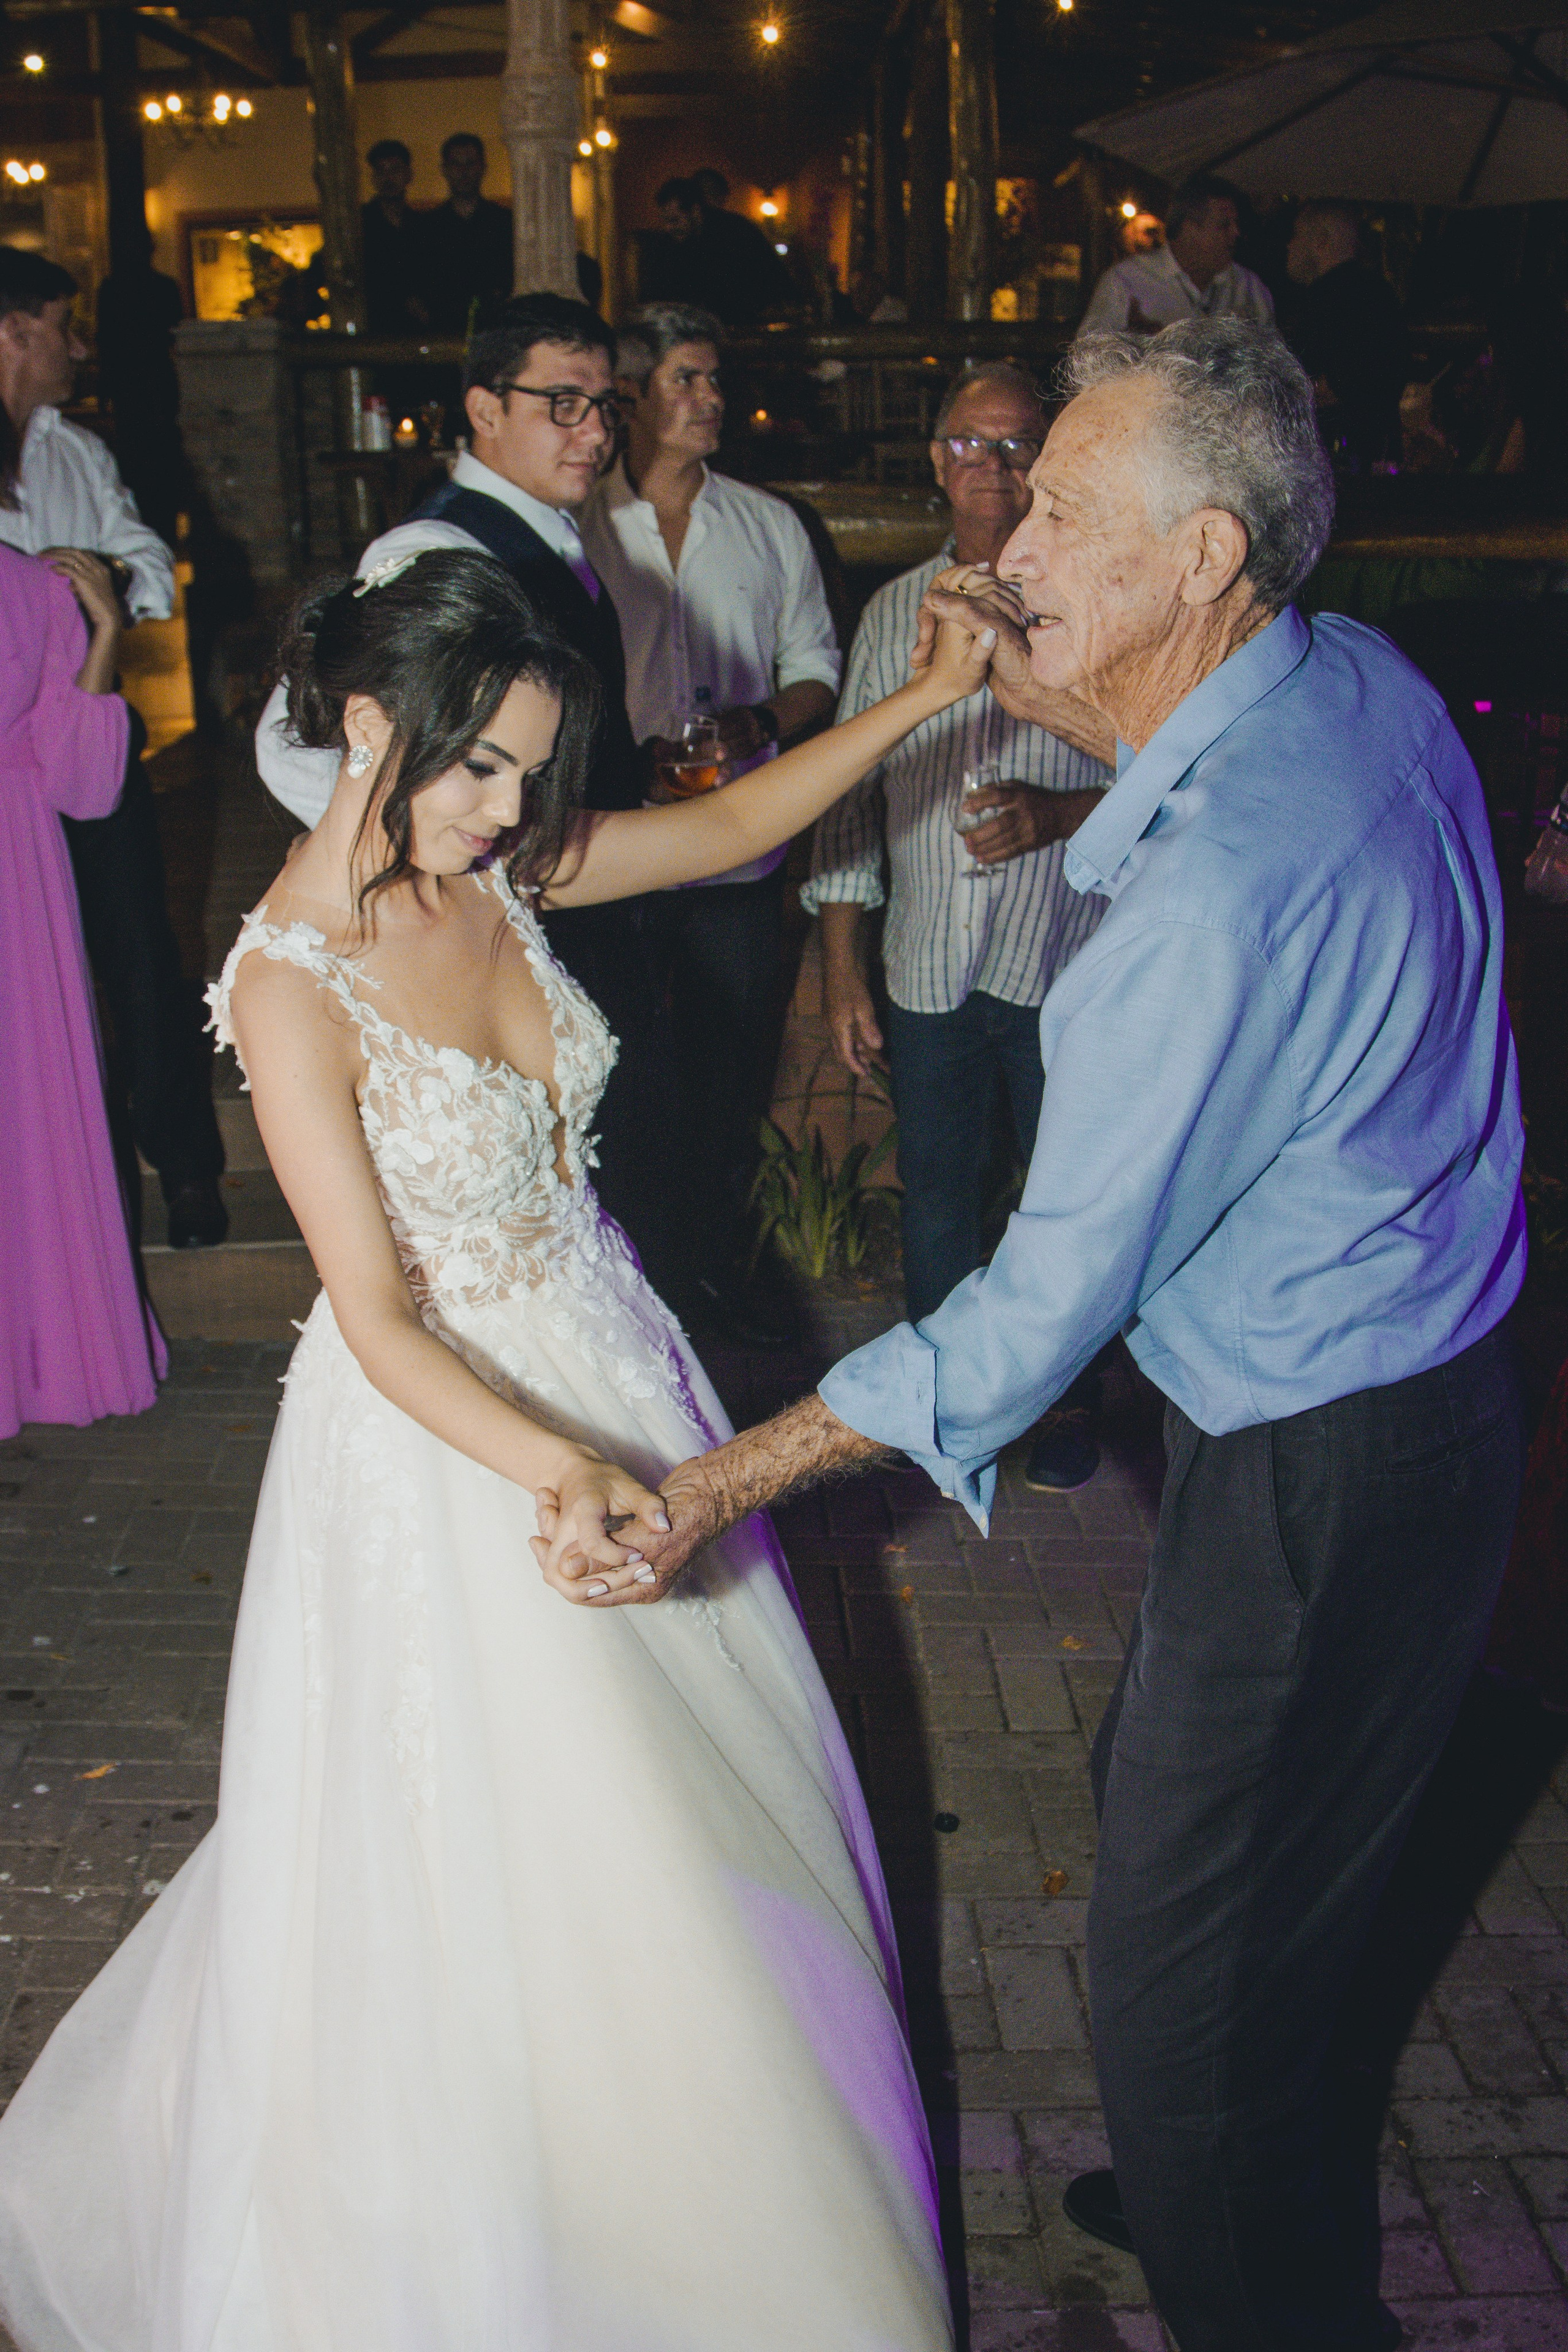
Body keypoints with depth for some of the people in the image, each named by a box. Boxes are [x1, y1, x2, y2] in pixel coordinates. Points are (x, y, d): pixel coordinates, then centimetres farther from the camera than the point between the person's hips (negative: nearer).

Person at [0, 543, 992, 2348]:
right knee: (493, 1835, 9)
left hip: (602, 1364, 7)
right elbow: (381, 1322, -25)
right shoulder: (292, 983, -24)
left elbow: (732, 827, 7)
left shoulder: (494, 869, -6)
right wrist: (559, 1471, -38)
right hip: (442, 1429, -7)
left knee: (682, 1778, 21)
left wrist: (920, 697, -4)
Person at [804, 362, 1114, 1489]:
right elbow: (852, 794, 9)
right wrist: (842, 969, 6)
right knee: (936, 1191, 15)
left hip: (1066, 967, -3)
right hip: (928, 969, 3)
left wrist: (1058, 816, -23)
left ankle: (1070, 1395, 31)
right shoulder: (893, 612, 6)